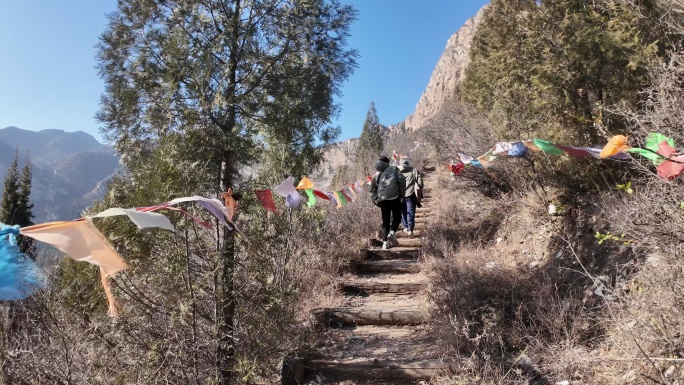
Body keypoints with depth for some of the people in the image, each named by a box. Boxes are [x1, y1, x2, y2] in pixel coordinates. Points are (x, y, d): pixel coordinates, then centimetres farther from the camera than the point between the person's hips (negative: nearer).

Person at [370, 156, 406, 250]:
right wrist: (402, 195, 2)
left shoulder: (377, 174, 16)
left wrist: (376, 200, 14)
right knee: (396, 217, 11)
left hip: (382, 200, 3)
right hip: (394, 198, -3)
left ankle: (385, 242, 5)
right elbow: (402, 182, -5)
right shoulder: (395, 169, 6)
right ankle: (392, 232, -14)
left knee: (385, 221, 10)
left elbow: (373, 189, 14)